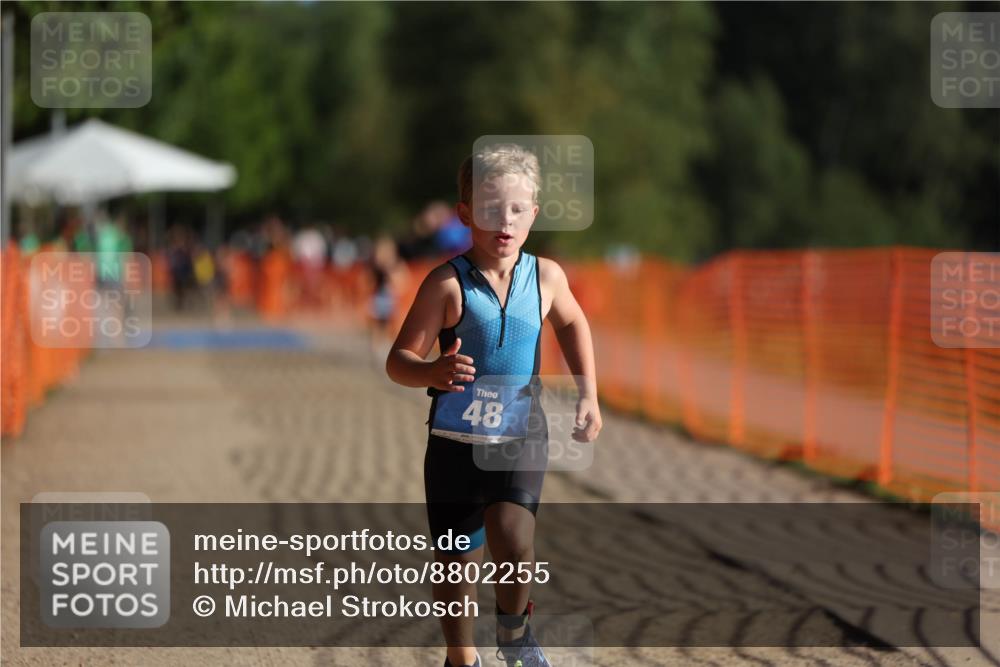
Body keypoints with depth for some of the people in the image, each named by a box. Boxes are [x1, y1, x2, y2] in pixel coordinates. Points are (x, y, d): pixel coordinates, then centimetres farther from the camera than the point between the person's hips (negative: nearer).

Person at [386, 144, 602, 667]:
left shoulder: (546, 277, -1)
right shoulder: (448, 284, -12)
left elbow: (571, 324, 22)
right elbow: (399, 361, -13)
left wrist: (588, 395, 14)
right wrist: (434, 373, -35)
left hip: (520, 439, 1)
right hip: (456, 442, -1)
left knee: (513, 541, -22)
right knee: (456, 560, 9)